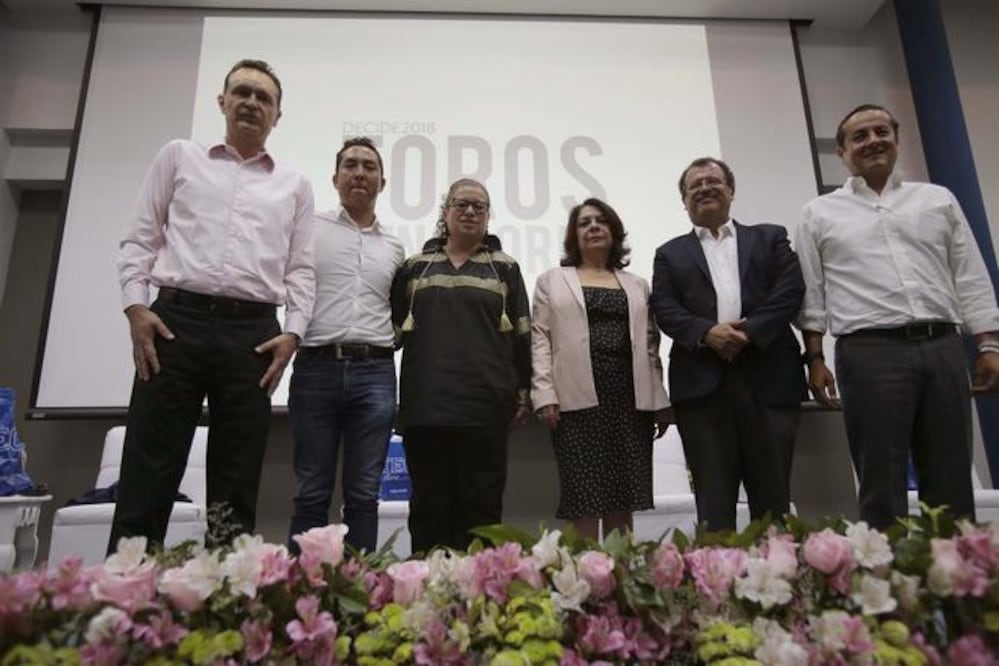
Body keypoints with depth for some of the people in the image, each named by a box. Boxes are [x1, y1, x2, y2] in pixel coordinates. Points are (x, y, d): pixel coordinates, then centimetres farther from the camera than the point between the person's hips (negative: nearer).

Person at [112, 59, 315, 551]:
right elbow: (140, 239, 10)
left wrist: (293, 331, -3)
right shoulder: (179, 156, 16)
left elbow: (300, 269, 11)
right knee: (147, 477, -3)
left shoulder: (294, 185, 17)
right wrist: (136, 306, -4)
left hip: (253, 334, 1)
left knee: (236, 491, 4)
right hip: (177, 321, -1)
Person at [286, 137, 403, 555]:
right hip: (317, 366, -2)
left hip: (375, 372, 3)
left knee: (364, 494, 5)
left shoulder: (394, 247, 18)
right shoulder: (310, 229, 8)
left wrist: (394, 341, 10)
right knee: (311, 493, 2)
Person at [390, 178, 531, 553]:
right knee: (429, 502, 7)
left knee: (482, 502, 4)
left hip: (485, 403, -1)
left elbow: (521, 335, 8)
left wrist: (523, 393, 3)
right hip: (426, 404, 1)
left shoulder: (504, 268, 10)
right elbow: (393, 329, 14)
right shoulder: (415, 267, 13)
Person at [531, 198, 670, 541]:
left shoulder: (637, 285, 20)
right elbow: (540, 340, 2)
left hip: (629, 398, 3)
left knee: (623, 499, 6)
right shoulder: (551, 281, 12)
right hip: (578, 399, -3)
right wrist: (545, 395, -10)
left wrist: (660, 401, 7)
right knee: (584, 499, -3)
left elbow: (650, 344, 14)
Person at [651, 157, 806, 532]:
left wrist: (750, 332, -12)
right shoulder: (671, 254, 18)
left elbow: (790, 291, 3)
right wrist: (706, 332, -14)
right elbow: (664, 309, 4)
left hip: (768, 377, 1)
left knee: (772, 491, 4)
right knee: (713, 494, 1)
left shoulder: (770, 238, 18)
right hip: (702, 382, 0)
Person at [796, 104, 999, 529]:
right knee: (881, 487, -1)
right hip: (870, 352, -3)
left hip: (943, 348, 3)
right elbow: (811, 295, 6)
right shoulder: (821, 213, 11)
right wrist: (815, 359, -2)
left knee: (952, 485, 6)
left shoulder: (938, 200, 17)